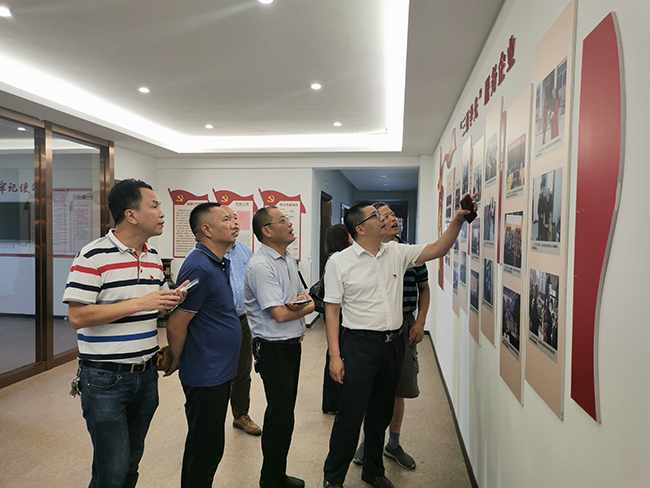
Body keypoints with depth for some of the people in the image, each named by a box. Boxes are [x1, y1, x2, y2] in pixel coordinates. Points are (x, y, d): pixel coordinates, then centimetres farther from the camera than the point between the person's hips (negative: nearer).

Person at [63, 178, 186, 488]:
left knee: (132, 462, 19)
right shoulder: (94, 256, -14)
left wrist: (172, 301, -3)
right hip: (105, 381, -6)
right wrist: (138, 303, -23)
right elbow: (77, 317, -19)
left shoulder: (154, 258, 9)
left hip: (146, 375, 7)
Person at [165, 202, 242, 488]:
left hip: (219, 372, 9)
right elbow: (175, 326, -22)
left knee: (208, 446, 22)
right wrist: (176, 362, -6)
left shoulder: (220, 263, 9)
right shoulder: (199, 267, -23)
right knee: (205, 449, 7)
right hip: (206, 376, -9)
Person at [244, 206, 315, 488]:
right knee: (282, 417, 1)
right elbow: (280, 314, -23)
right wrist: (306, 306, -5)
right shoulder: (260, 266, -19)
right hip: (274, 350, -9)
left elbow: (307, 299, 13)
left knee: (280, 412, 19)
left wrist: (301, 303, -12)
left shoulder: (289, 260, 10)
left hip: (292, 346, 9)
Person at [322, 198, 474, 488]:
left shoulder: (397, 253, 5)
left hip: (393, 344, 5)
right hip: (359, 345, -5)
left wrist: (458, 220, -8)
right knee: (351, 413, 1)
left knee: (382, 412, 18)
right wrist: (335, 355, -11)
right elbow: (332, 310, -7)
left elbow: (437, 250, 6)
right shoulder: (340, 262, -7)